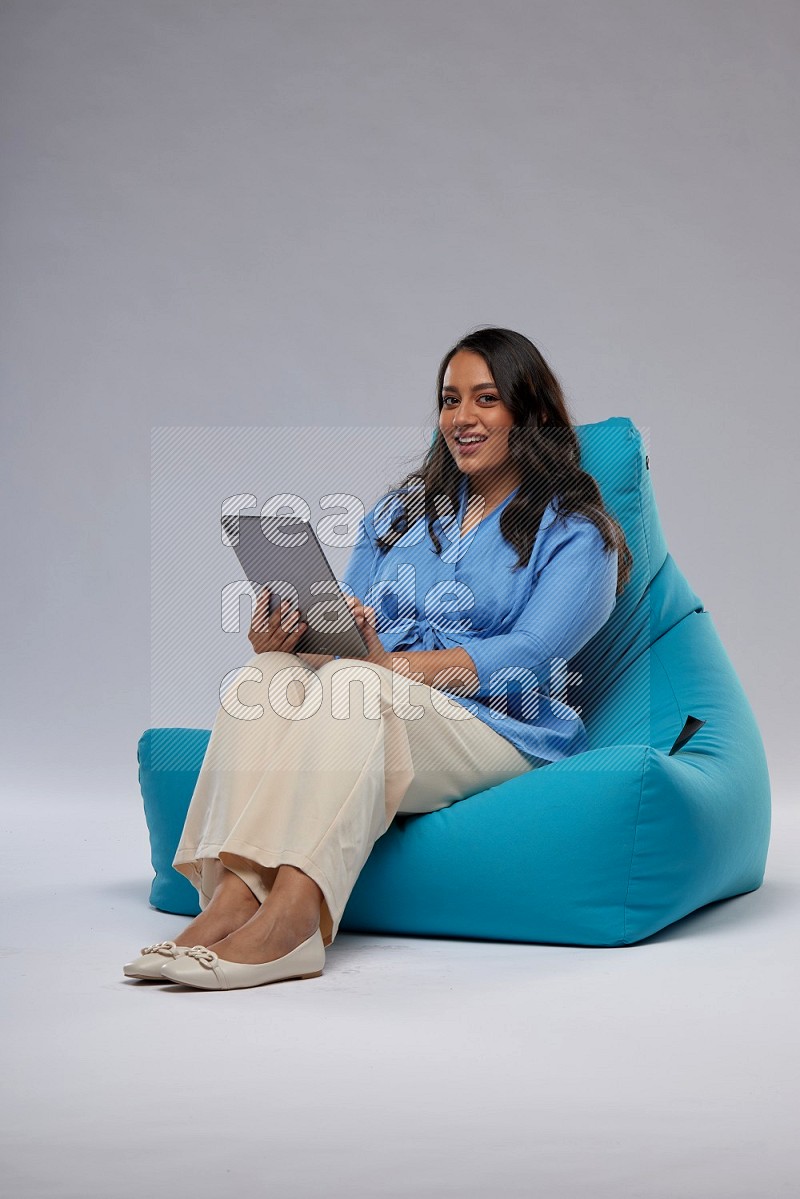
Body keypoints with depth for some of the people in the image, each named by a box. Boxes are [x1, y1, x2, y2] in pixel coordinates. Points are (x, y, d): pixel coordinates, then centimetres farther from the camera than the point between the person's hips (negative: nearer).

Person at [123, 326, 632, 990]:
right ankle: (232, 896, -42)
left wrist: (389, 665, -21)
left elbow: (529, 657, -10)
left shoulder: (575, 531, 5)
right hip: (378, 713, 5)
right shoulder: (400, 511, 23)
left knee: (352, 683, -34)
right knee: (266, 676, -26)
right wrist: (284, 639, -10)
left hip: (500, 730, -5)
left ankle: (288, 917, -48)